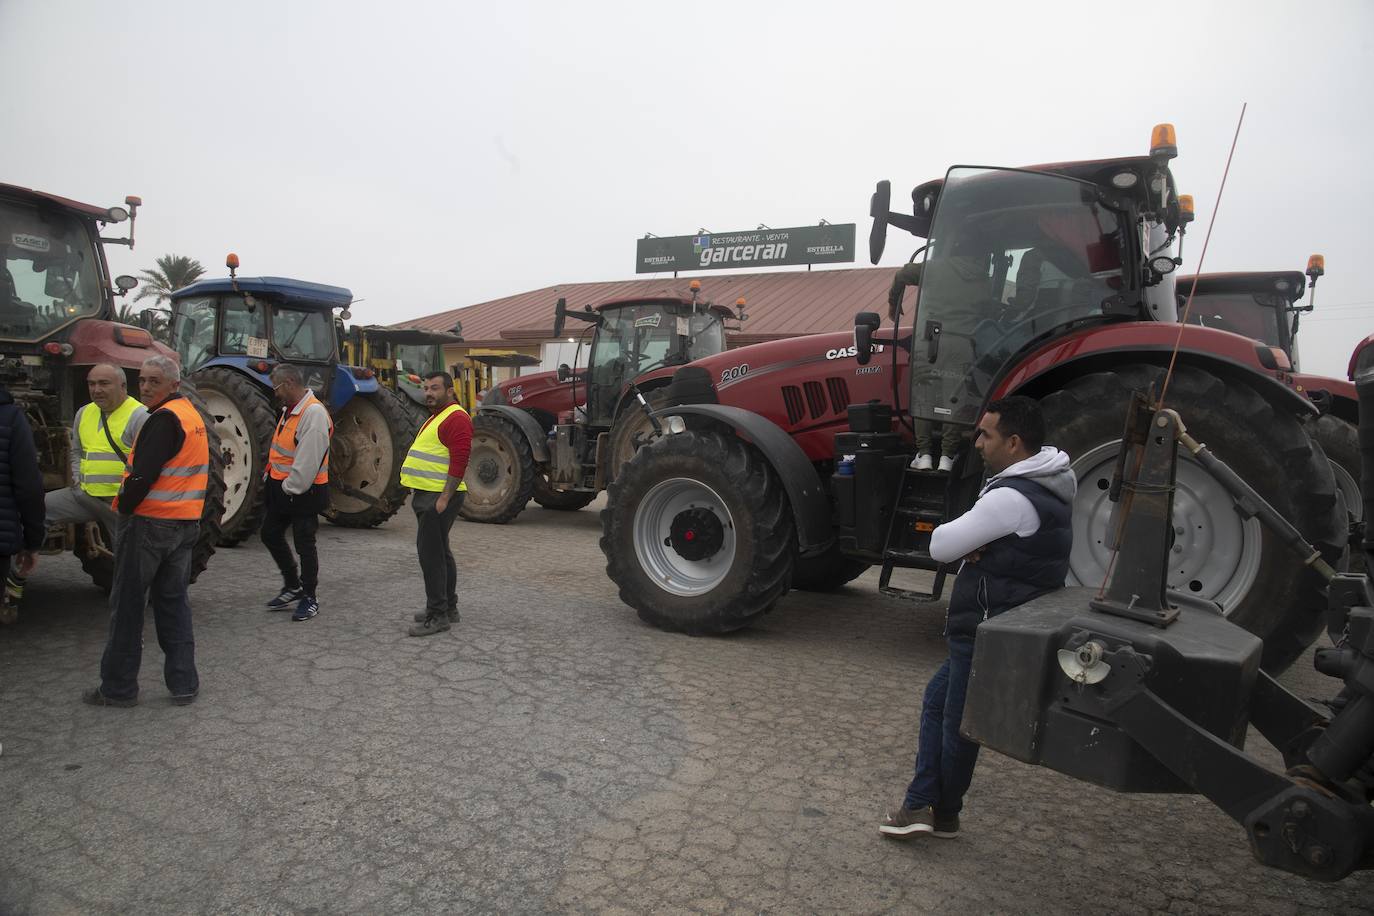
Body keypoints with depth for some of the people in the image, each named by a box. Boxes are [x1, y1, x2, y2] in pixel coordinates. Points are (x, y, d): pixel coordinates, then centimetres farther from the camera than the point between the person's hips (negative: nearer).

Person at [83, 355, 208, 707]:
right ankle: (183, 684, 14)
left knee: (127, 605, 4)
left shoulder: (165, 418, -15)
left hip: (148, 522, -8)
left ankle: (118, 688, 14)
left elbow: (143, 474, -21)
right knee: (173, 602, 13)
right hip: (186, 525, 8)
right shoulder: (193, 415, 13)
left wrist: (124, 507, -7)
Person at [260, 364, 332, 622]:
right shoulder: (290, 409, 9)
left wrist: (290, 488, -18)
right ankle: (292, 586, 33)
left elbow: (308, 461, -25)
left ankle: (310, 597, 18)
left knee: (304, 544, 2)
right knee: (270, 535, 18)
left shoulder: (314, 413, -22)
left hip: (302, 492, -10)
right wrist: (273, 479, 10)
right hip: (281, 487, 10)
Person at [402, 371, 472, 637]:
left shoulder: (456, 418, -14)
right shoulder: (436, 417, 20)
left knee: (431, 553, -9)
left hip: (439, 496, -11)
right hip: (427, 495, 11)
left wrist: (445, 498, -24)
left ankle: (438, 615, -2)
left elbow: (460, 460, -22)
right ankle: (448, 607, 25)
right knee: (438, 551, 16)